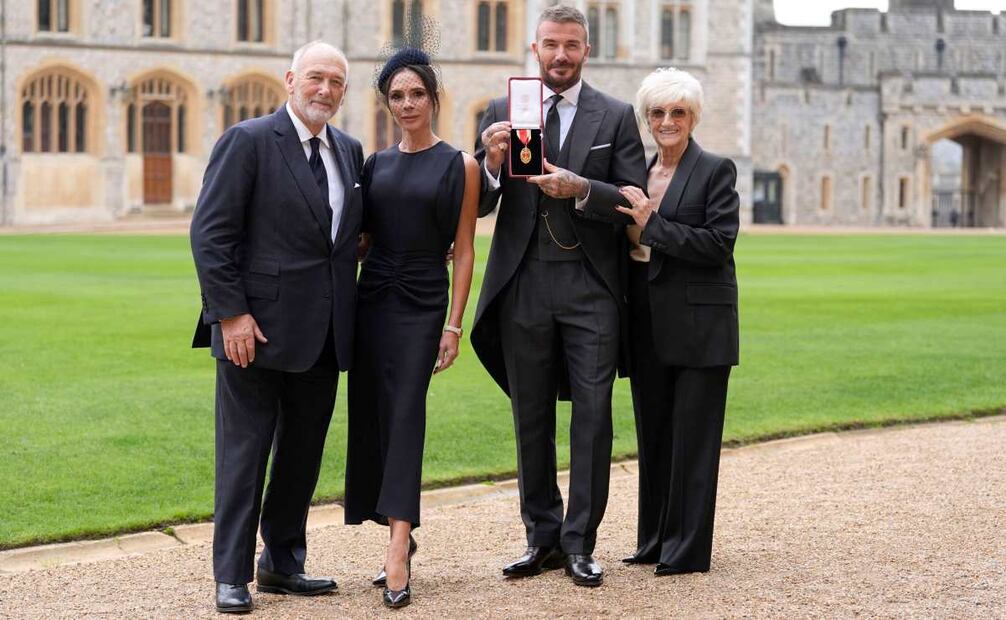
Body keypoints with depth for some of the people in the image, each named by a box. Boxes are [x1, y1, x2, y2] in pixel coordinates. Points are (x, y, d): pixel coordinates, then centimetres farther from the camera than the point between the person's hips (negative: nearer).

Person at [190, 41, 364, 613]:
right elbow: (211, 233, -11)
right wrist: (231, 313, -16)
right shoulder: (248, 141, -8)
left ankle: (283, 564, 25)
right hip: (257, 328, -6)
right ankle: (232, 576, 7)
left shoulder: (350, 152, 12)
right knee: (244, 453, 0)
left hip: (323, 333, 6)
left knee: (304, 454, 13)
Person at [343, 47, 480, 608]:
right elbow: (362, 236, 12)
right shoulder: (377, 163, 10)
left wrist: (454, 326, -8)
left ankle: (398, 554, -15)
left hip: (421, 304, -4)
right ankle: (402, 535, 18)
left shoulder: (459, 166, -2)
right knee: (371, 417, 4)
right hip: (372, 299, 5)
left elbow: (464, 252, -3)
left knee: (405, 416, -12)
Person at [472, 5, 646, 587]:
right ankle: (543, 537, 17)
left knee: (593, 416, -4)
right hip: (523, 288, 2)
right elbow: (479, 205, 5)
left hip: (591, 287, -2)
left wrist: (581, 188, -19)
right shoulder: (502, 113, 8)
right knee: (532, 420, 8)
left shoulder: (616, 116, 5)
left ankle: (580, 542, 3)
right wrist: (493, 163, -15)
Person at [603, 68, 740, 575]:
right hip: (649, 324, 6)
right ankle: (654, 541, 19)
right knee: (653, 434, 11)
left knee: (692, 436, -3)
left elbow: (719, 243, -15)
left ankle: (689, 548, 2)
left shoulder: (716, 170, -4)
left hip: (699, 323, -6)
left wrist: (651, 225, -16)